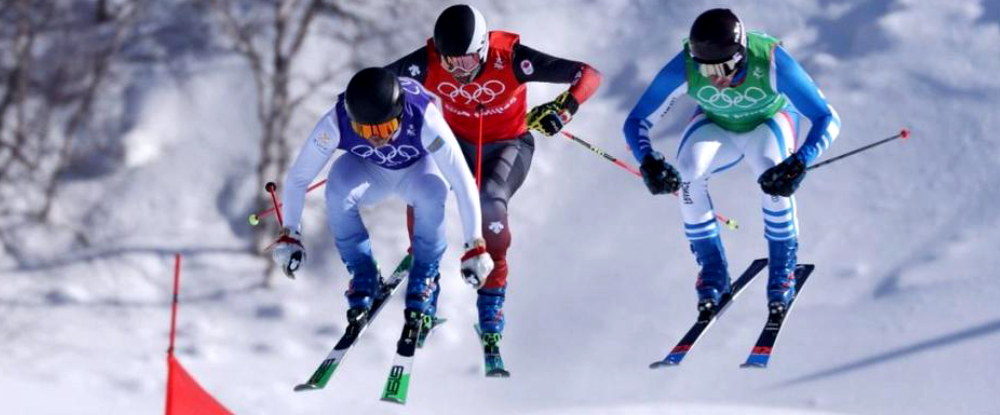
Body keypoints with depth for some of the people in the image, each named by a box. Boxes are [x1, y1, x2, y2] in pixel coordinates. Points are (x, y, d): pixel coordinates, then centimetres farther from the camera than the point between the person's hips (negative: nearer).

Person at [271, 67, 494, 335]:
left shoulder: (424, 120, -38)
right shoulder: (336, 123, -34)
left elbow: (463, 183, -34)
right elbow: (297, 178, -22)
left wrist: (475, 246, -33)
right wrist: (290, 235, -25)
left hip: (417, 168, -1)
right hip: (371, 172, 1)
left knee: (431, 192, -36)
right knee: (338, 190, -31)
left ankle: (424, 277, -9)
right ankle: (363, 277, -8)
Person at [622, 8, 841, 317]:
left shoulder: (771, 61, -38)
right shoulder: (683, 69, -34)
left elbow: (827, 119, -35)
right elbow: (636, 122, -24)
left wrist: (799, 164, -52)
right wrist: (648, 162, -44)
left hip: (770, 120, -2)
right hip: (717, 127, 2)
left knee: (773, 174, -33)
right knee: (687, 173, -28)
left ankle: (783, 267, -9)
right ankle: (713, 271, -9)